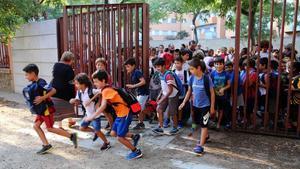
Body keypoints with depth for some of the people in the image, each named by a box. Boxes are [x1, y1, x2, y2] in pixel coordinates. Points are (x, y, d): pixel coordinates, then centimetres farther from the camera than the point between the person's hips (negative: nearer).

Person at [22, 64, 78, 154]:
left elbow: (53, 90, -28)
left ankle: (71, 136, 4)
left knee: (50, 128, -1)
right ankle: (46, 145, 17)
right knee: (36, 126, 10)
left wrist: (42, 98, -28)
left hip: (47, 109, -9)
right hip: (41, 110, 9)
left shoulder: (41, 83, -22)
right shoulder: (34, 83, 7)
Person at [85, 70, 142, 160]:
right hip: (120, 114, 9)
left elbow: (103, 107, -29)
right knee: (113, 133, 14)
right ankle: (134, 136, 26)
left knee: (120, 137, -1)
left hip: (125, 114, -9)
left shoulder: (106, 91, -21)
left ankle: (137, 152, 16)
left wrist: (91, 117, -28)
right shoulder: (106, 89, 8)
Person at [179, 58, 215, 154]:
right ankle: (206, 136, 46)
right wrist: (184, 102, 3)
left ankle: (201, 145, 5)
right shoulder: (192, 78, -4)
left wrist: (212, 106, -8)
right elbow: (189, 91, 8)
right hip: (196, 105, 6)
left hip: (205, 105, -6)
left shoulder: (206, 78, -18)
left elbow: (212, 93, -10)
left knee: (203, 124, -1)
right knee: (199, 122, 21)